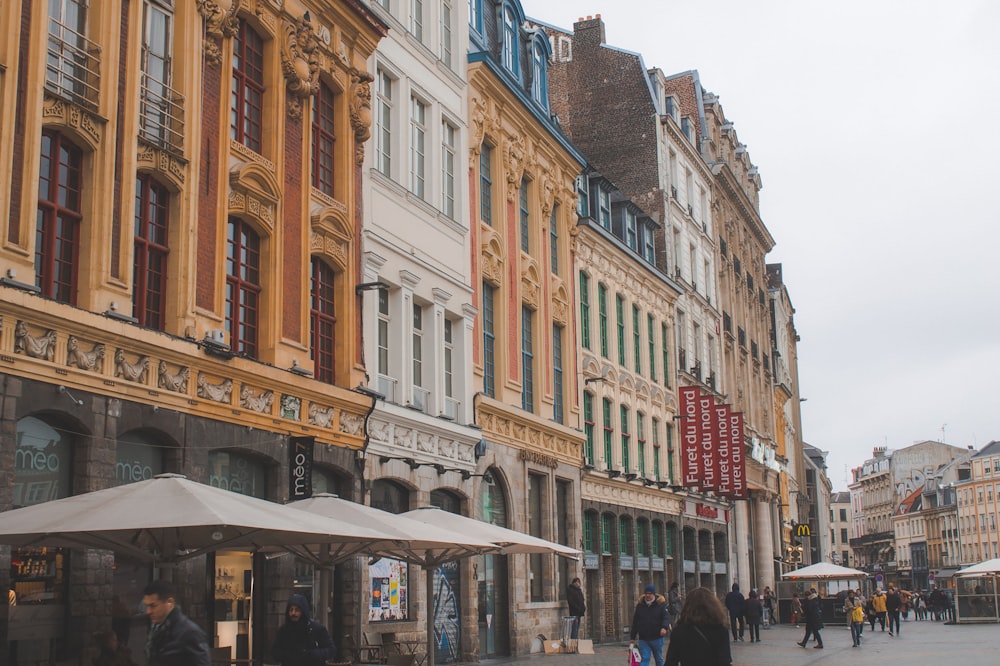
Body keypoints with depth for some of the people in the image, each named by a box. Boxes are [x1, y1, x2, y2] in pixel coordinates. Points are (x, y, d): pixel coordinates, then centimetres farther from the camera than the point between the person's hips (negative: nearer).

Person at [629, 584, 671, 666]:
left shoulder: (661, 604, -2)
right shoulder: (640, 605, 6)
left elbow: (666, 617, -13)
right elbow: (635, 622, 11)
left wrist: (664, 627, -34)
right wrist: (633, 637, 10)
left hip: (657, 638, -1)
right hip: (643, 639, 1)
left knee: (659, 659, 11)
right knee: (644, 659, -7)